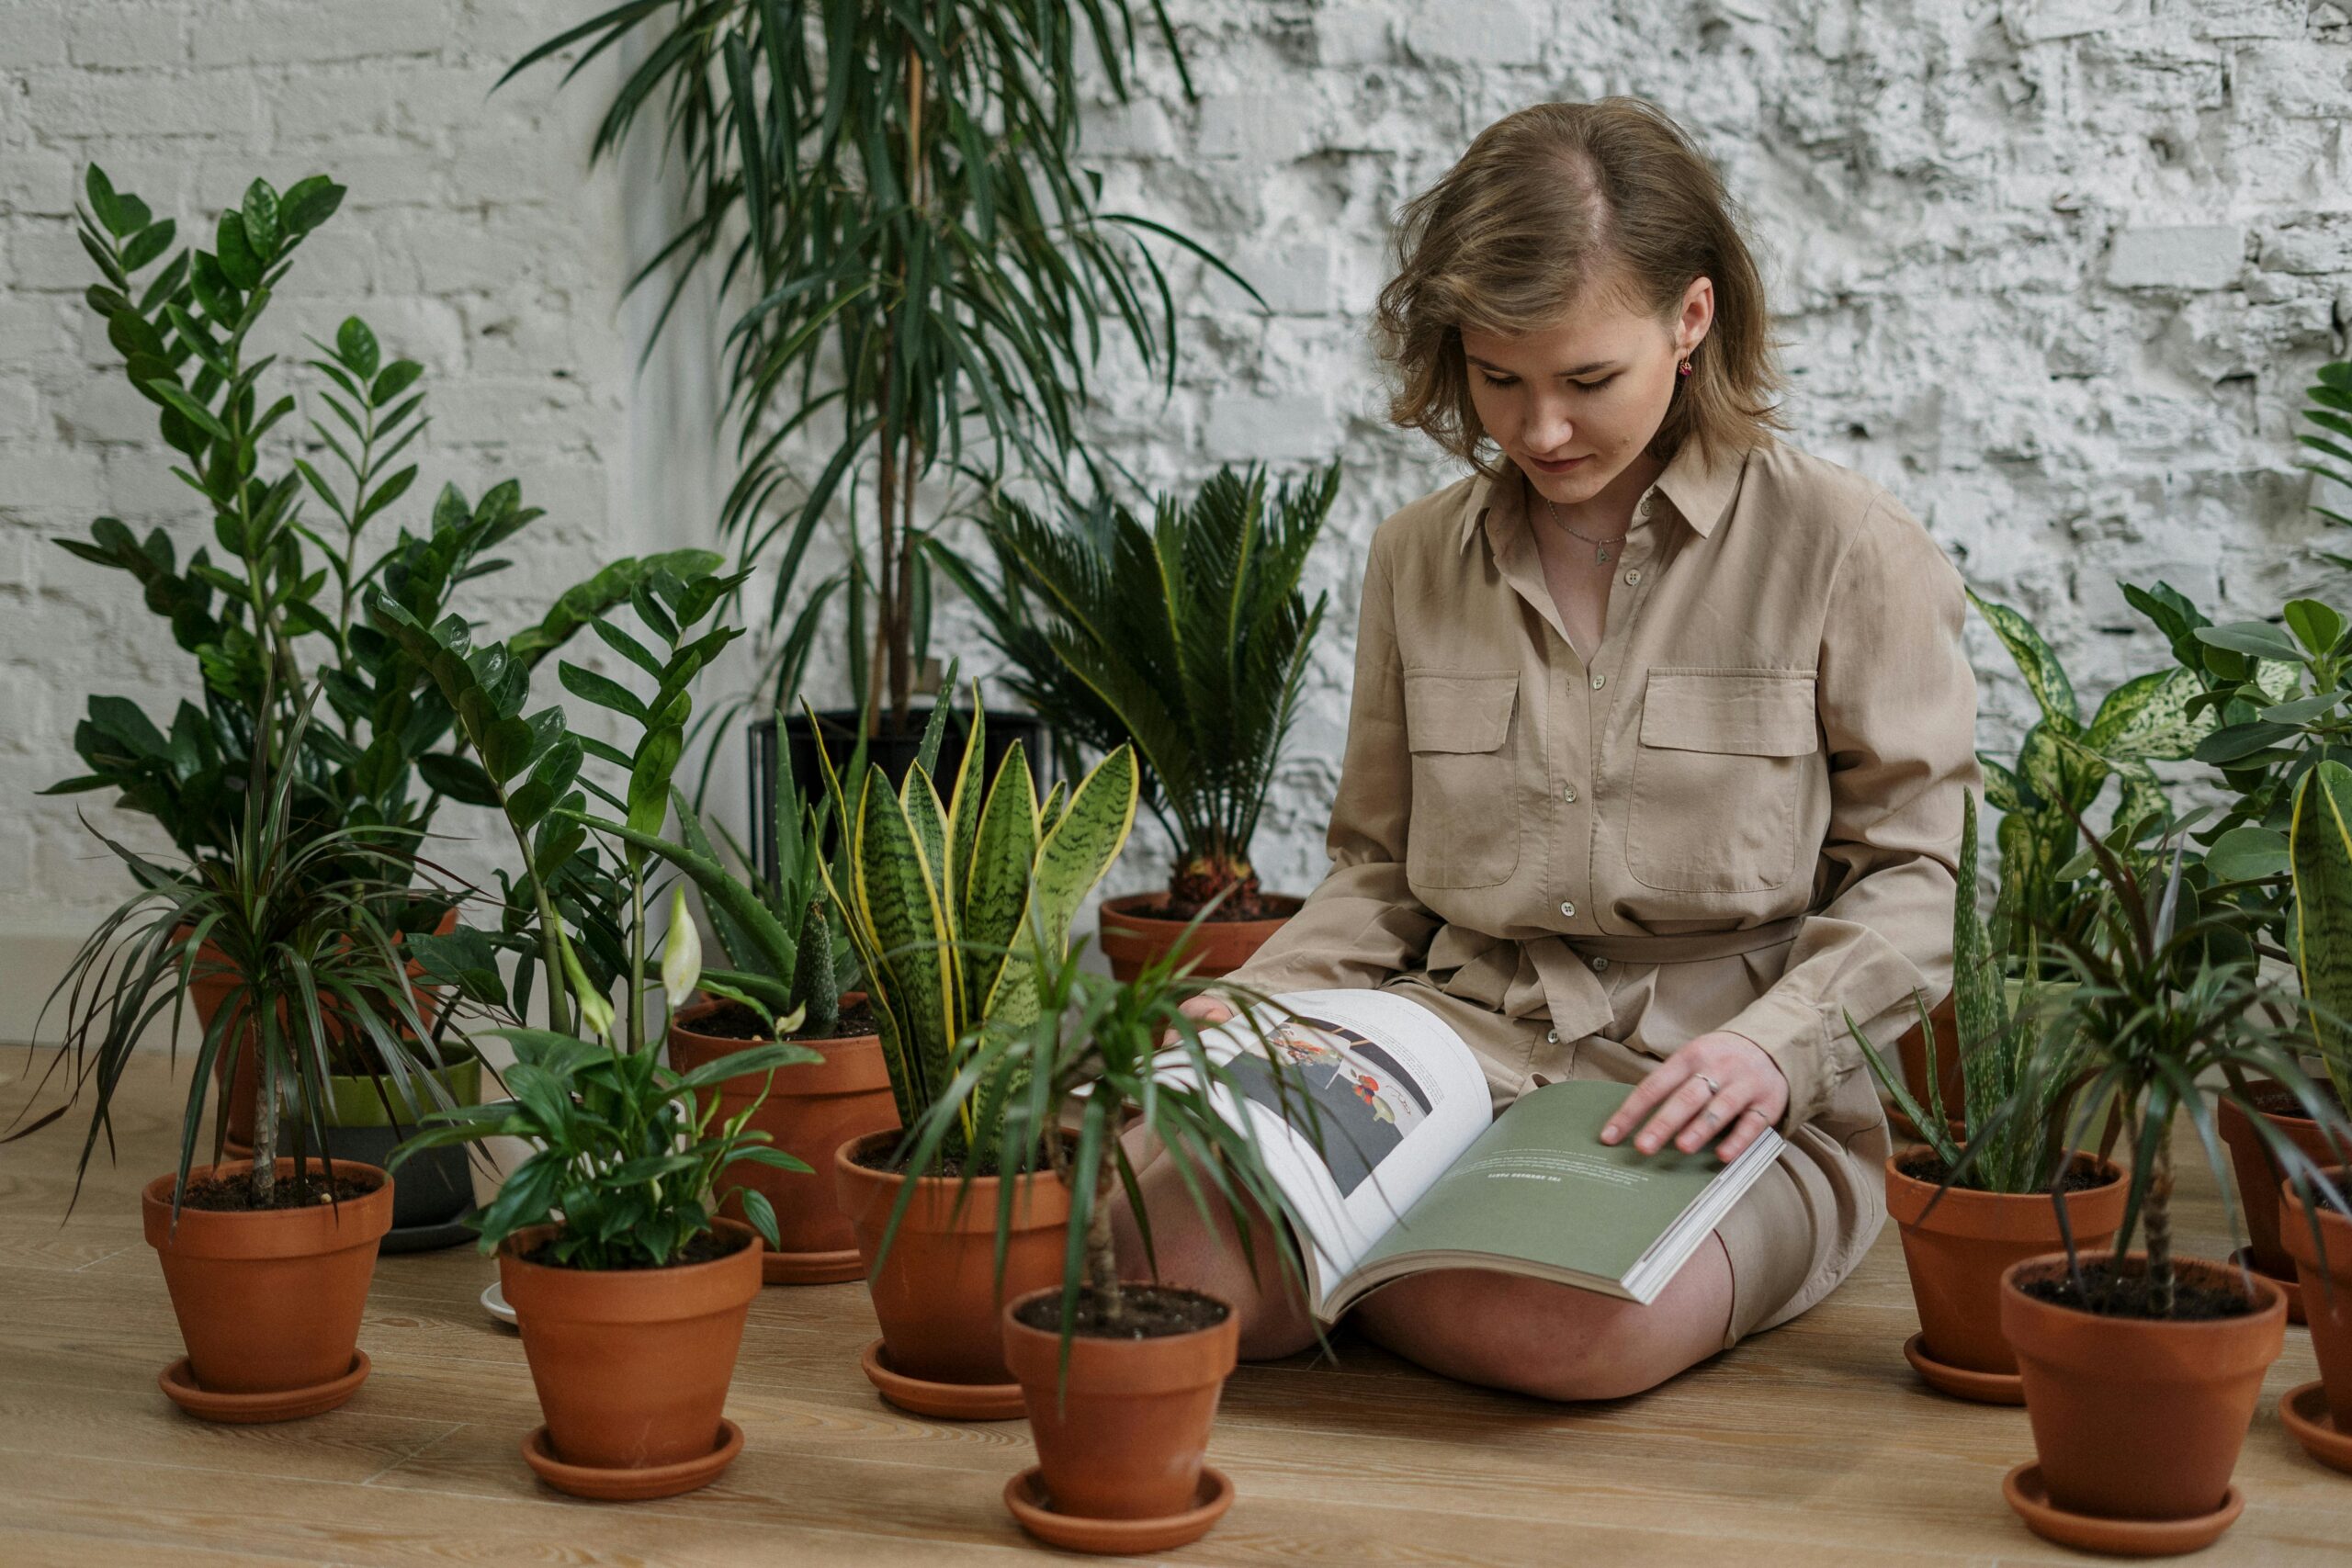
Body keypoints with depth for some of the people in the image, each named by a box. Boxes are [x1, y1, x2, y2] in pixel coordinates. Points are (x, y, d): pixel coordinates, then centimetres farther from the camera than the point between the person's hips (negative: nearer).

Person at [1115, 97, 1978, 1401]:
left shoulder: (1843, 549, -2)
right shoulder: (1418, 557, 12)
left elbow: (1920, 877, 0)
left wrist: (1774, 1047, -17)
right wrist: (1258, 1006, 0)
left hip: (1726, 1117, -2)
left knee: (1575, 1322, -37)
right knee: (1167, 1250, -29)